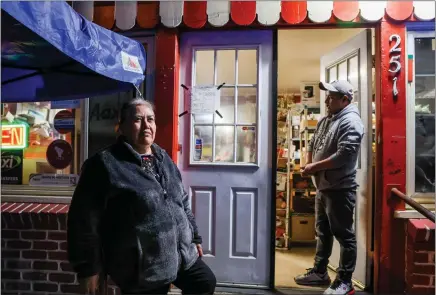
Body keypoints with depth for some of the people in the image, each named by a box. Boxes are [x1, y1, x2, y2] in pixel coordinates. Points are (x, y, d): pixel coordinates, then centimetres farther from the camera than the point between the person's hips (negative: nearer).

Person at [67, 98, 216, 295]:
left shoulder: (163, 159, 8)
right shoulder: (105, 165, -15)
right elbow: (85, 219, -14)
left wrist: (194, 237, 18)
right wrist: (88, 268, -12)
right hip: (141, 269, -6)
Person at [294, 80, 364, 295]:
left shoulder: (350, 122, -15)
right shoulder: (325, 120, 14)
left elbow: (344, 156, -24)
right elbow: (312, 145, 20)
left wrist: (314, 167, -16)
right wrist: (308, 164, 1)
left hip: (339, 188, -9)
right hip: (322, 186, 9)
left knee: (344, 235, 3)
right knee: (323, 232, 18)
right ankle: (319, 272, 32)